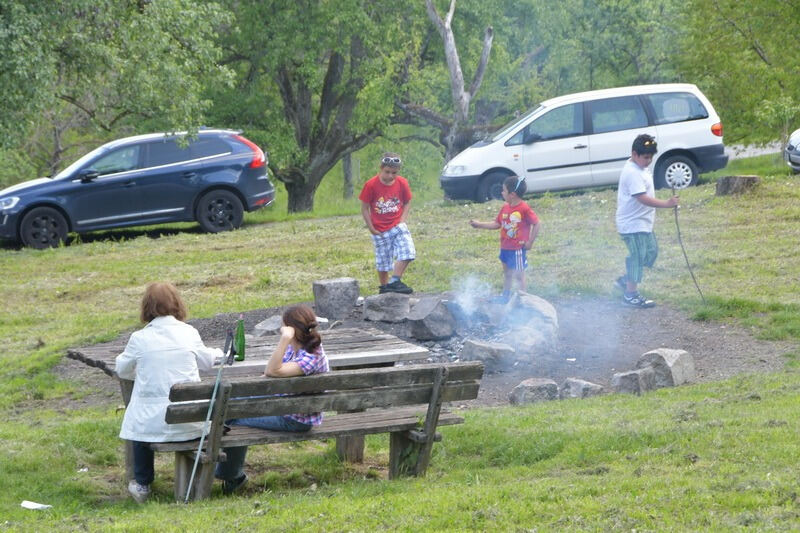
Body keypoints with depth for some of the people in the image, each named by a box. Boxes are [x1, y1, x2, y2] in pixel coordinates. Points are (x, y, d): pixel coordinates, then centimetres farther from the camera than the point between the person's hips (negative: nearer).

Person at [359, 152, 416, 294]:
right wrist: (372, 228, -7)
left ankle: (394, 281, -11)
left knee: (407, 251, -18)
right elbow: (364, 208, -5)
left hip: (397, 226, 2)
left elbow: (407, 202, 10)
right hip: (380, 230, -2)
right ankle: (384, 288, 24)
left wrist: (402, 221, -3)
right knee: (383, 261, 6)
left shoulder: (402, 183, -4)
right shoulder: (371, 185, -12)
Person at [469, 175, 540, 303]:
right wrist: (479, 224, 7)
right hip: (505, 247, 8)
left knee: (519, 274, -2)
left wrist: (530, 242, -12)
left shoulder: (524, 209, -19)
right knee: (507, 272, 20)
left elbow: (536, 224, -13)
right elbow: (497, 224, 12)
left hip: (518, 248, -8)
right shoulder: (505, 207, 4)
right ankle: (505, 296, 33)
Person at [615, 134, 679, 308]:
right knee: (638, 256, -4)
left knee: (651, 252, 18)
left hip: (643, 222, 11)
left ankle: (625, 280, 28)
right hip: (633, 224, -11)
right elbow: (643, 198, -32)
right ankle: (631, 294, 4)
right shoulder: (633, 173, -24)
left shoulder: (640, 168, 10)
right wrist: (666, 203, -38)